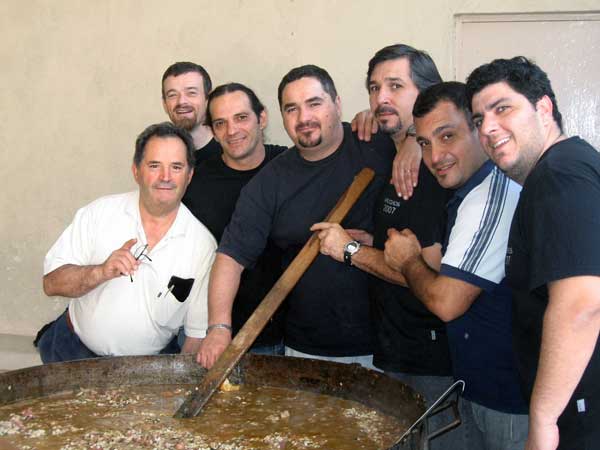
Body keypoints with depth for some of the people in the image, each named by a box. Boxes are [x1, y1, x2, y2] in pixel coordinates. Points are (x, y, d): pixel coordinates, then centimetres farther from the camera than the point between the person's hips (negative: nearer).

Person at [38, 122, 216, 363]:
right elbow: (52, 283, -8)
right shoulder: (99, 213, -5)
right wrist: (102, 272, -24)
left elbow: (199, 333, -2)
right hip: (73, 350, 1)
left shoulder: (203, 245, -7)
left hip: (148, 364, -1)